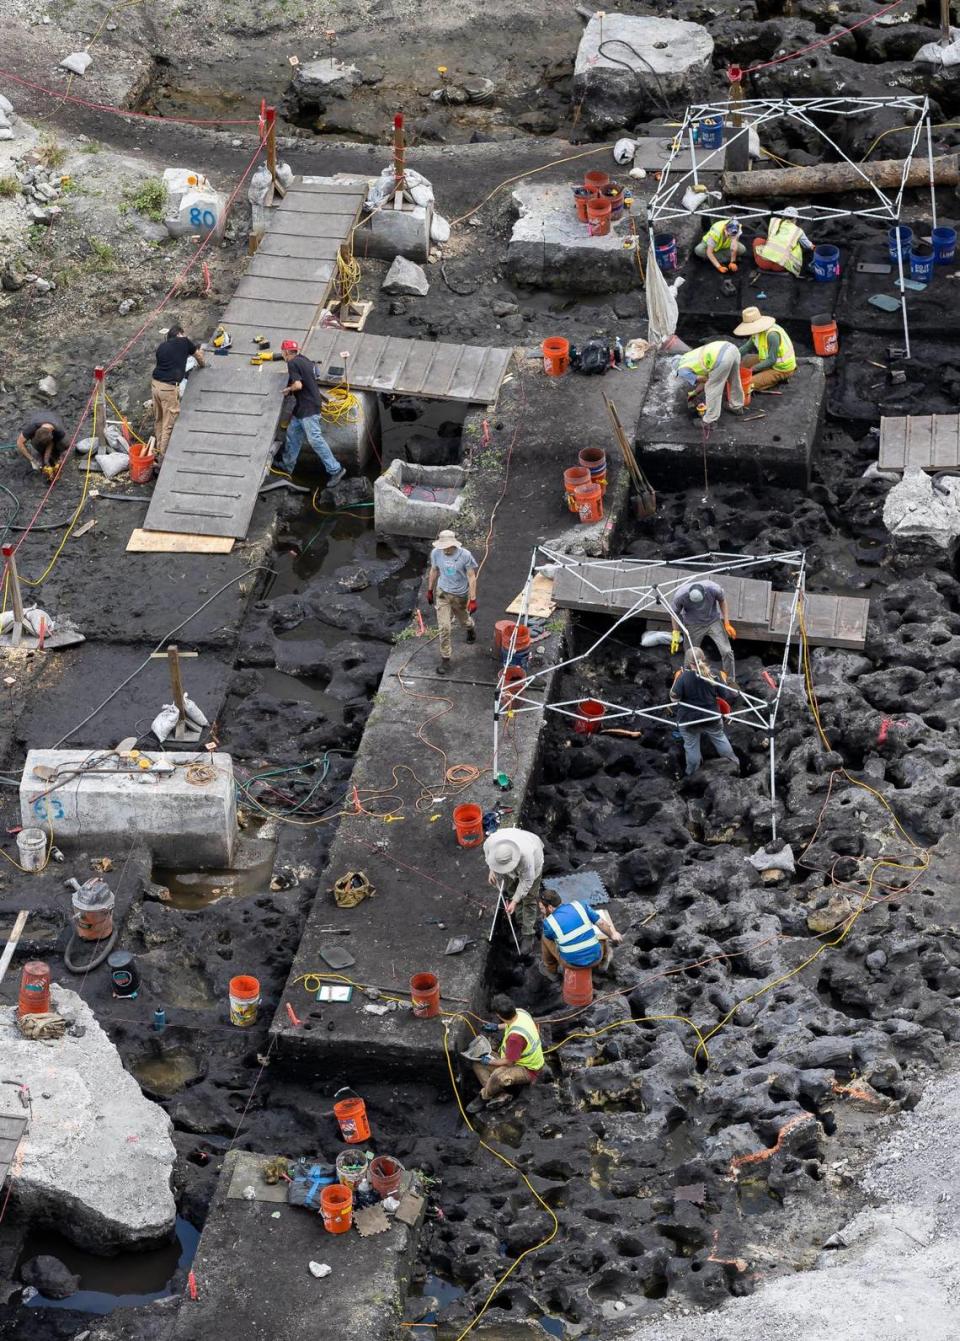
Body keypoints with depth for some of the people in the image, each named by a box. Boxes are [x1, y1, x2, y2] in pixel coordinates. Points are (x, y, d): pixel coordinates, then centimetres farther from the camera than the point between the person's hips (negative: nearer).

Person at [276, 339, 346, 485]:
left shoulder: (292, 364, -15)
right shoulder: (304, 359, 14)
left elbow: (298, 385, -24)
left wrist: (288, 390, -6)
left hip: (308, 408, -10)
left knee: (315, 439, -10)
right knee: (292, 433, 19)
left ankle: (335, 469, -9)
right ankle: (287, 465, 31)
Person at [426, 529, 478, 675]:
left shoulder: (465, 555, -23)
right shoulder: (435, 553, -13)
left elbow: (472, 577, -17)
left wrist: (473, 600, -18)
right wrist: (430, 590, 13)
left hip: (460, 595, -1)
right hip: (443, 594, 1)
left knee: (464, 621, 24)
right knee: (444, 628, -6)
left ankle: (471, 628, 62)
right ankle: (445, 660, 2)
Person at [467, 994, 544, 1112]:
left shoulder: (515, 1036, -37)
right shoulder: (520, 1012, -12)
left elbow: (509, 1062, -23)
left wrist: (491, 1062, -7)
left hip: (527, 1070, -10)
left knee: (499, 1076, -39)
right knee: (478, 1064, 3)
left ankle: (483, 1097, -8)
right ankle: (500, 1095, -9)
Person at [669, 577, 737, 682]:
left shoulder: (714, 589, -29)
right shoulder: (680, 595, -30)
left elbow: (722, 601, -5)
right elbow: (675, 613, -9)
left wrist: (727, 624, -6)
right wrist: (676, 635, -8)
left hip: (713, 621, 1)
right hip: (693, 625, -1)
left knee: (727, 651, -7)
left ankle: (730, 681, 13)